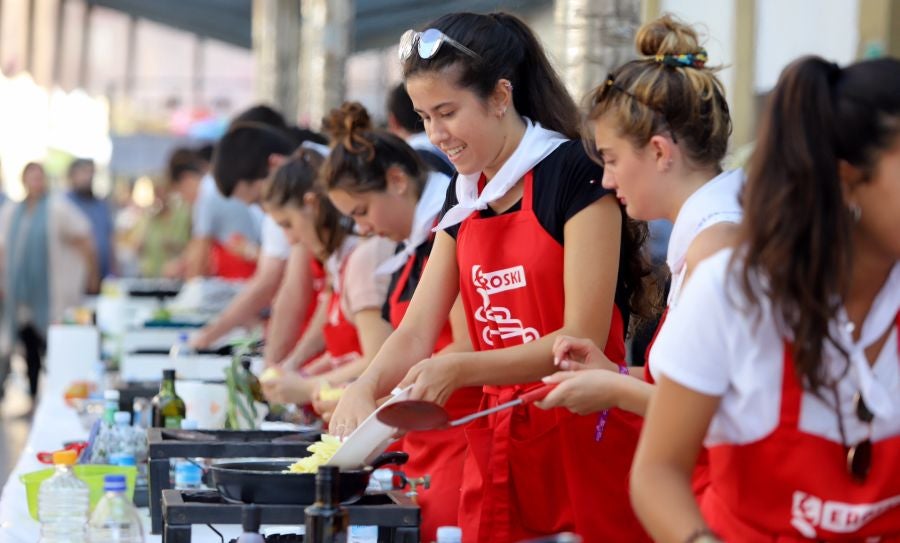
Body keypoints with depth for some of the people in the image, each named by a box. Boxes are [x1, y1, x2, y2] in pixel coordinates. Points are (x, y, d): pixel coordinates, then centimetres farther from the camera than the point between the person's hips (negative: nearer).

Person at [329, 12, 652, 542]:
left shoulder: (576, 174, -12)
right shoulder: (465, 196, 10)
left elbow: (583, 337, -16)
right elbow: (415, 333, 7)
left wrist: (460, 369, -23)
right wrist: (364, 389, -13)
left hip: (584, 437, -6)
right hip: (498, 443, 6)